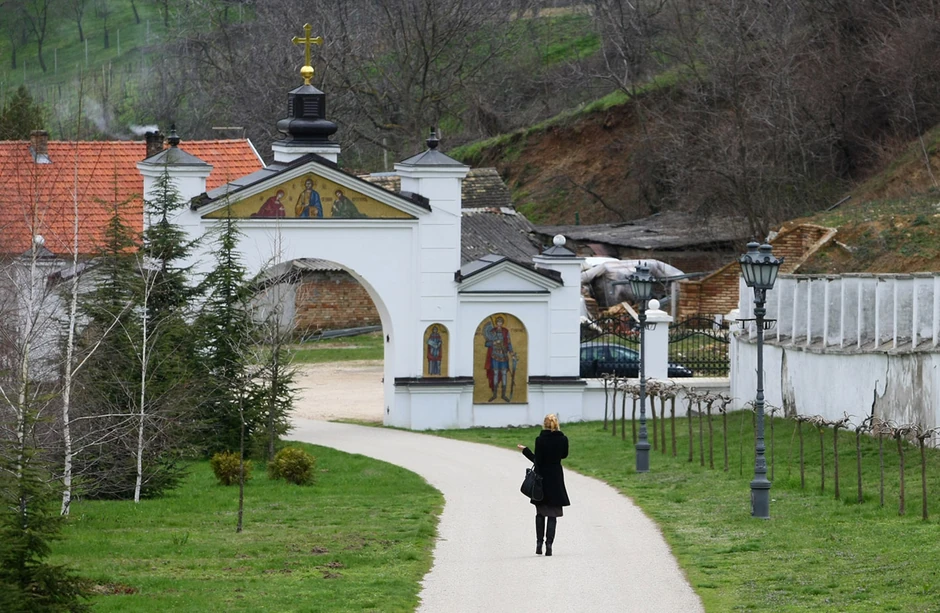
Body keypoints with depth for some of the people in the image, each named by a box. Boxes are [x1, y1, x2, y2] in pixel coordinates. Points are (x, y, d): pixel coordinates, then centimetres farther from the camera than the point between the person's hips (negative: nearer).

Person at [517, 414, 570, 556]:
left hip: (542, 477, -1)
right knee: (553, 514, 5)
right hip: (556, 479, 1)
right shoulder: (563, 439, -4)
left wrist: (525, 450, 0)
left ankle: (539, 543, 8)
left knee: (540, 513, 14)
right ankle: (549, 544, -5)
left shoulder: (540, 440, -12)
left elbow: (537, 460, -12)